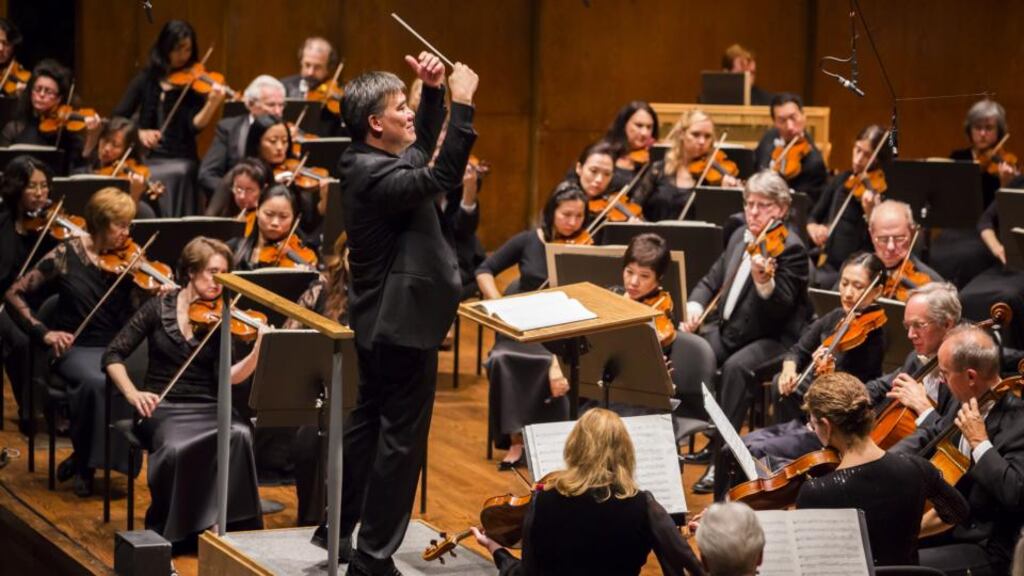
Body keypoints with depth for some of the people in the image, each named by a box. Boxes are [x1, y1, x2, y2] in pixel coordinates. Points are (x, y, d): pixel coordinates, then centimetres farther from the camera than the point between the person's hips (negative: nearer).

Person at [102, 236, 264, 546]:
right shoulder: (159, 308, 2)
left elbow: (228, 377, -6)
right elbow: (113, 355, 3)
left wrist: (257, 353, -25)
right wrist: (132, 393, -14)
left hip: (209, 408, 2)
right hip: (162, 408, -2)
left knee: (240, 435, -33)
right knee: (178, 448, -36)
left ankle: (235, 526, -20)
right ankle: (166, 530, -11)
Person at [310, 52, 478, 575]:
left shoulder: (369, 163, 6)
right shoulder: (375, 176, -24)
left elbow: (423, 148, 22)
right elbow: (442, 175, -36)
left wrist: (435, 92, 9)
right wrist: (462, 103, -34)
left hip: (382, 320, 10)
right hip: (403, 322, -10)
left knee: (368, 423, 20)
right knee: (401, 440, -3)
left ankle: (337, 529, 31)